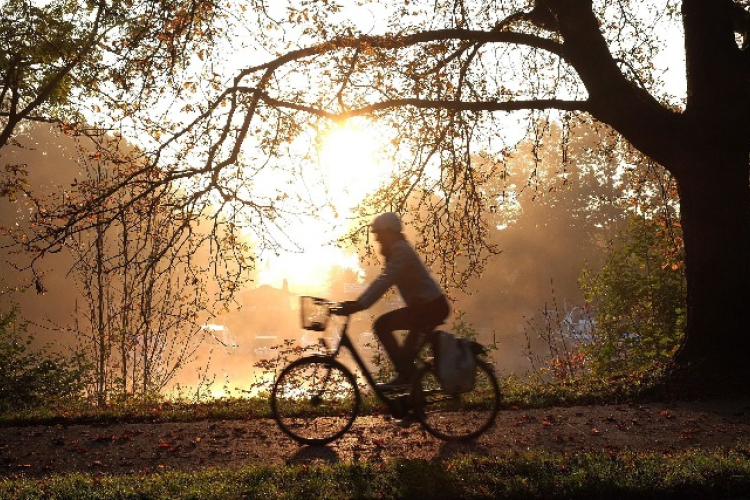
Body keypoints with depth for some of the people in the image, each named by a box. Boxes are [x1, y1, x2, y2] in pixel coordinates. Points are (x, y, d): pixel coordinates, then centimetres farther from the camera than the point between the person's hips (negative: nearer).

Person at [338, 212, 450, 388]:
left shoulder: (400, 250, -14)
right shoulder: (396, 251, 17)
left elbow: (384, 282, -25)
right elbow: (382, 281, 17)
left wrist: (359, 305, -31)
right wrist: (358, 302, 8)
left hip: (431, 306, -11)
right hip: (429, 306, 11)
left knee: (382, 325, -16)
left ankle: (404, 375, -15)